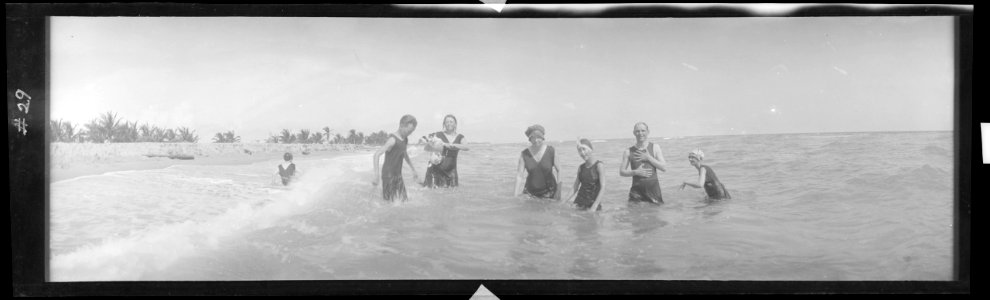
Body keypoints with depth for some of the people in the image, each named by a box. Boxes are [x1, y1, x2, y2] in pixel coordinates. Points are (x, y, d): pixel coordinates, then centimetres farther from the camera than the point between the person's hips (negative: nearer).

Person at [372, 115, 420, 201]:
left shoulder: (405, 139, 7)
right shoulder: (393, 140, -19)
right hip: (389, 175, -8)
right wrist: (377, 174, -31)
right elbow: (377, 154, -25)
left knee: (404, 200, 2)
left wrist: (413, 169, 32)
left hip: (398, 175, 8)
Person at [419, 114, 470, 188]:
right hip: (436, 168, -2)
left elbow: (466, 148, -13)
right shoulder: (439, 135, 0)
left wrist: (452, 145, -27)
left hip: (450, 170, 2)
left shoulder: (460, 137, 6)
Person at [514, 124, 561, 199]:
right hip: (531, 192, 1)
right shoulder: (524, 154, -5)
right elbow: (519, 175, -7)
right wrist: (516, 195, -12)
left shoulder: (551, 151, -6)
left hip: (549, 192, -1)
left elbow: (558, 170, 0)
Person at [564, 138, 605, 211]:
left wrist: (594, 207, -17)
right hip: (579, 204, 4)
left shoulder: (598, 165, -5)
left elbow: (602, 188, -11)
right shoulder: (580, 167, 9)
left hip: (593, 203, -4)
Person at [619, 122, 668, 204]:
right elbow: (622, 172, 6)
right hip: (637, 188, 0)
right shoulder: (628, 152, 5)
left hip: (653, 187, 0)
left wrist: (648, 158, -9)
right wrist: (635, 172, -11)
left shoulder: (655, 147, 5)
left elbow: (664, 168, -1)